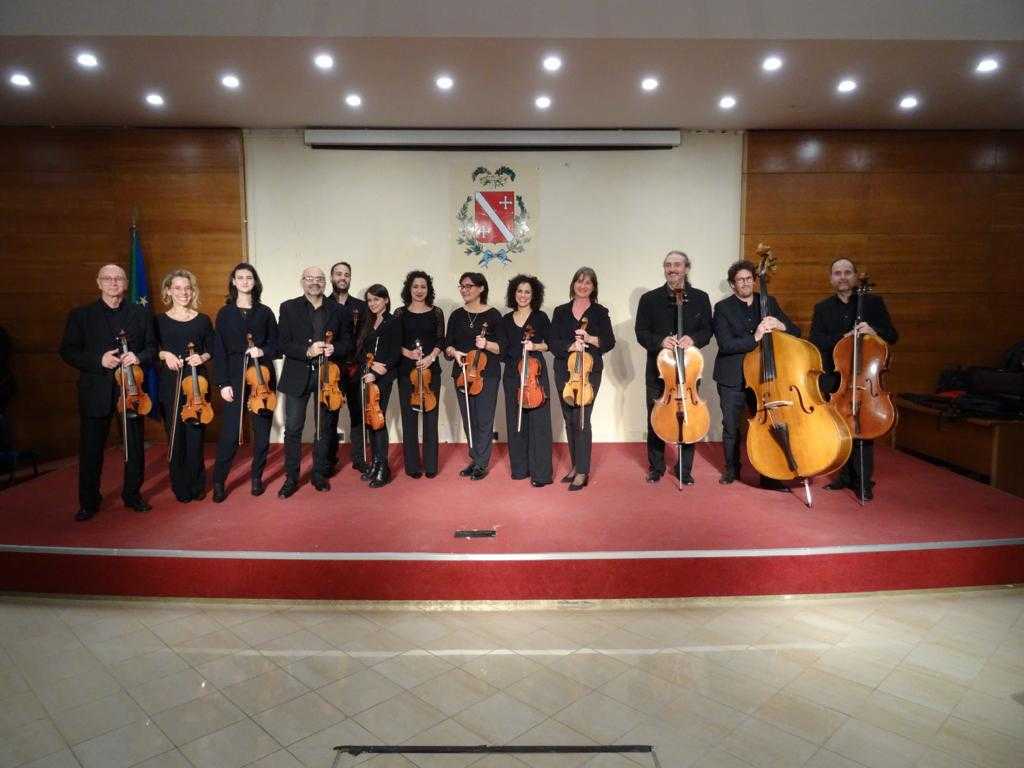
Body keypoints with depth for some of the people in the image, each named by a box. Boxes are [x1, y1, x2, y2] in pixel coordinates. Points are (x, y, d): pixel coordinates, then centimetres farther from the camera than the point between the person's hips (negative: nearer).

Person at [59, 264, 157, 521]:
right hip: (95, 391, -1)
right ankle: (88, 502, 18)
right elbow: (67, 351, 1)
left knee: (135, 446, 9)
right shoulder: (80, 315, 3)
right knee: (91, 449, 5)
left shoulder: (141, 314, 7)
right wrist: (98, 360, -14)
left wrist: (139, 357, -12)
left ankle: (132, 494, 25)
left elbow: (152, 347, 9)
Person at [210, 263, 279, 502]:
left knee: (262, 430, 5)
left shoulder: (265, 312, 7)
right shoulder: (225, 313, 4)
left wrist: (263, 351, -12)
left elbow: (276, 344, 10)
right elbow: (219, 350, 1)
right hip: (234, 378, -1)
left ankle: (256, 477, 19)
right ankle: (219, 481, 8)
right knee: (229, 432, -5)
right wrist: (222, 383, -6)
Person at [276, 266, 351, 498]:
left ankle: (319, 474, 24)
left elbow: (347, 341, 8)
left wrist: (333, 349, -13)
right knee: (293, 429, 0)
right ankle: (291, 477, 11)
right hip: (298, 377, -2)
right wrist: (307, 351, -21)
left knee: (324, 427, 10)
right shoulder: (288, 308, 1)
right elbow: (283, 343, -5)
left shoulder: (336, 310, 7)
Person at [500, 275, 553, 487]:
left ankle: (541, 473, -1)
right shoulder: (506, 320, 12)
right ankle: (519, 468, 19)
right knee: (515, 421, 7)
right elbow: (504, 348, 15)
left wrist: (535, 346, -13)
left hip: (535, 372, -4)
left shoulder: (540, 317, 2)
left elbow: (549, 344, 3)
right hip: (512, 375, 4)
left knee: (538, 422, -5)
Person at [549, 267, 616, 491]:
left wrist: (589, 339, -17)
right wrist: (570, 346, -17)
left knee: (581, 420, -9)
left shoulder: (600, 312, 3)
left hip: (589, 372, -3)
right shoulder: (561, 311, 9)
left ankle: (583, 472, -2)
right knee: (569, 420, 9)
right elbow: (552, 341, 1)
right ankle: (576, 466, 21)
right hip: (564, 371, 4)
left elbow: (609, 342, -1)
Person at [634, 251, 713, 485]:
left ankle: (685, 468, 21)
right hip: (657, 369, 0)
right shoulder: (649, 299, 0)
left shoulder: (700, 298, 3)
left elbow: (707, 331, 5)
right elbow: (641, 332, -1)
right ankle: (656, 466, 24)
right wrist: (660, 341, -19)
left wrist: (693, 339, -17)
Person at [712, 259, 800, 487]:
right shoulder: (722, 308, -3)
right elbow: (725, 344, -15)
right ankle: (731, 468, 30)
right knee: (730, 426, 9)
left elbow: (796, 331, 6)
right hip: (733, 379, -1)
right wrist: (755, 338, -27)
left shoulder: (769, 302, 7)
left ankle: (769, 476, 14)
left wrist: (780, 326, -16)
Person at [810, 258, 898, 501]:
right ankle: (845, 474, 23)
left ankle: (863, 481, 5)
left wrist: (873, 331, -18)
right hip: (833, 379, 2)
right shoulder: (822, 308, 9)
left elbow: (892, 336, 2)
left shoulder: (873, 302, 4)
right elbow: (815, 340, -3)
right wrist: (843, 338, -17)